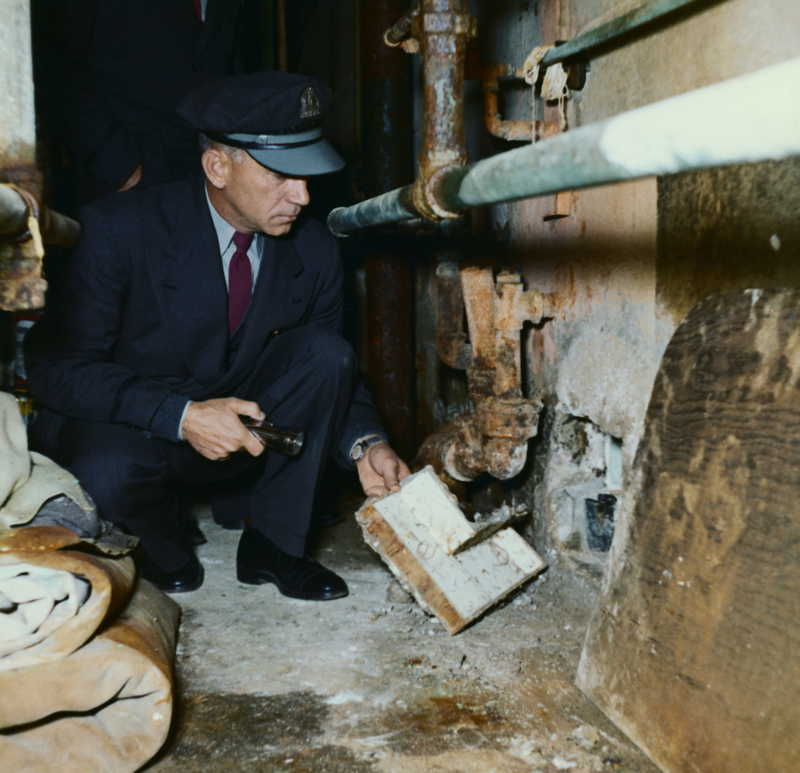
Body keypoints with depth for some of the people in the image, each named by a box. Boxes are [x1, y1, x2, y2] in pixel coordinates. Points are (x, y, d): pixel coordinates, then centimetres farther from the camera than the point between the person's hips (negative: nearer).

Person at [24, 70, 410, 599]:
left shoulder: (315, 252, -8)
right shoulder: (120, 230, -21)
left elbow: (331, 371, 0)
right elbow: (56, 366, -22)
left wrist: (365, 445, -21)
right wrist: (181, 416, -35)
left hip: (245, 429, 4)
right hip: (128, 426, -3)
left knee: (327, 354, -22)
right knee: (111, 470, -38)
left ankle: (271, 546, -8)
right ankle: (166, 550, 0)